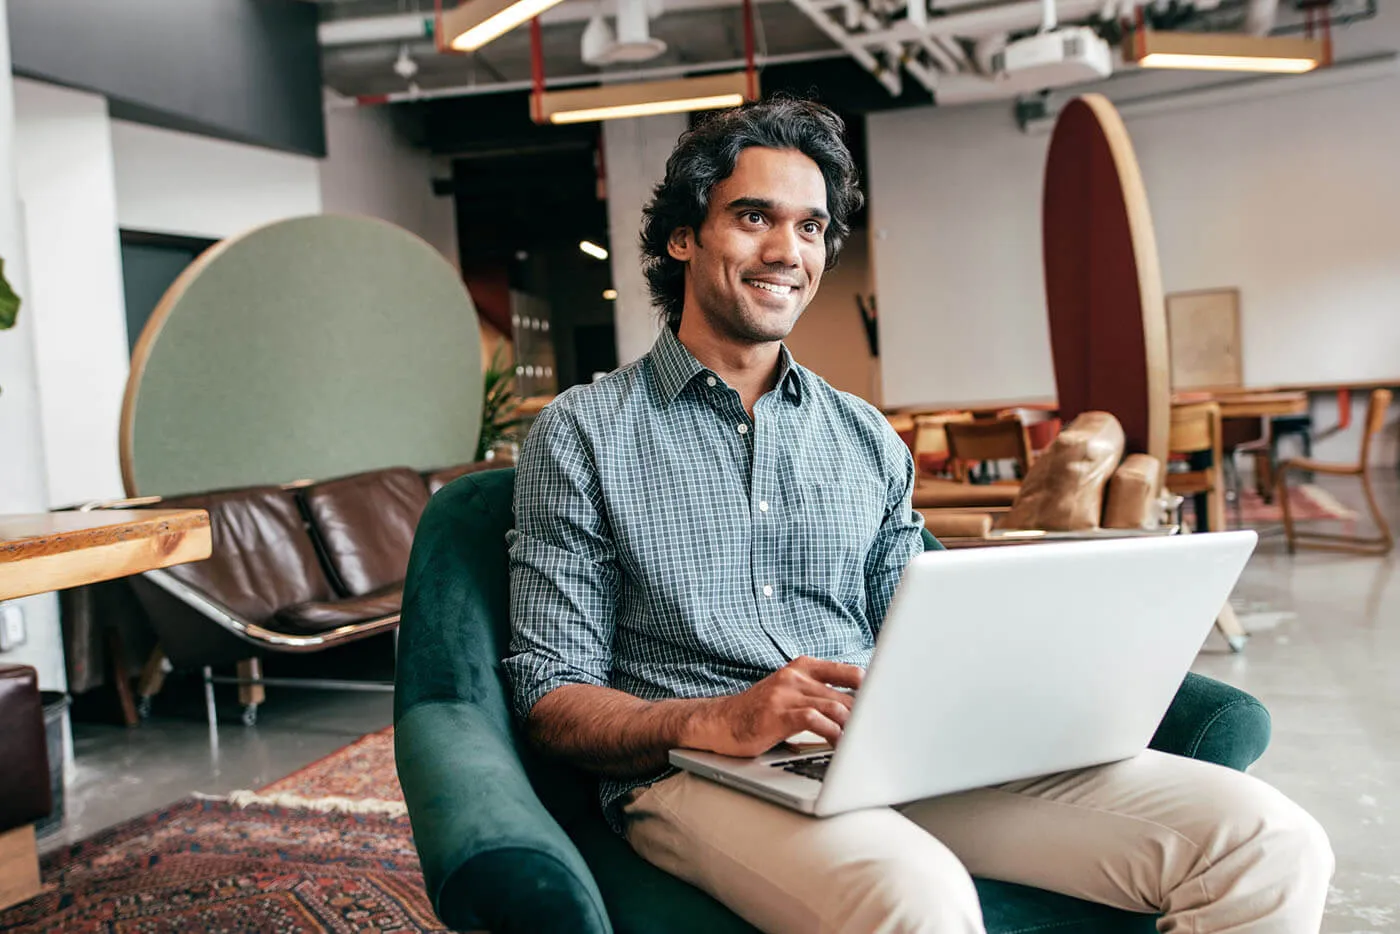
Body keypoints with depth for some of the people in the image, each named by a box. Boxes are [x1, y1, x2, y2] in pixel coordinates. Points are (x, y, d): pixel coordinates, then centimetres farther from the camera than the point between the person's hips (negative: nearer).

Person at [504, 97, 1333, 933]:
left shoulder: (869, 442, 17)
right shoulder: (584, 434, 4)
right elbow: (552, 694, -1)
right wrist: (716, 721, -19)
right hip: (694, 769, -4)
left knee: (1267, 841, -13)